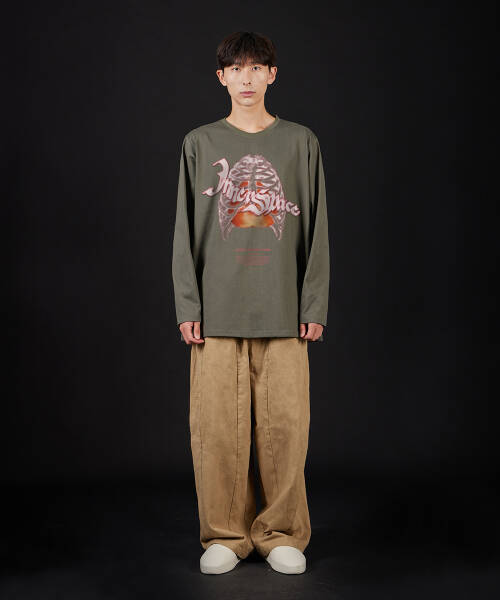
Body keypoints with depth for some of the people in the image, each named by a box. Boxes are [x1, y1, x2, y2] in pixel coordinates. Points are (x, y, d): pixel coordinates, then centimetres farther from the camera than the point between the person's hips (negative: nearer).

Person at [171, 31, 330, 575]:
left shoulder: (300, 142, 9)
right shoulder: (200, 144, 9)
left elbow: (316, 231, 7)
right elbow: (186, 231, 7)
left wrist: (315, 306, 1)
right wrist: (187, 307, 0)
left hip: (283, 311, 0)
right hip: (217, 310, 0)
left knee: (284, 425, 0)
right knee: (218, 425, 1)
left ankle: (282, 534, 16)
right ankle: (224, 535, 16)